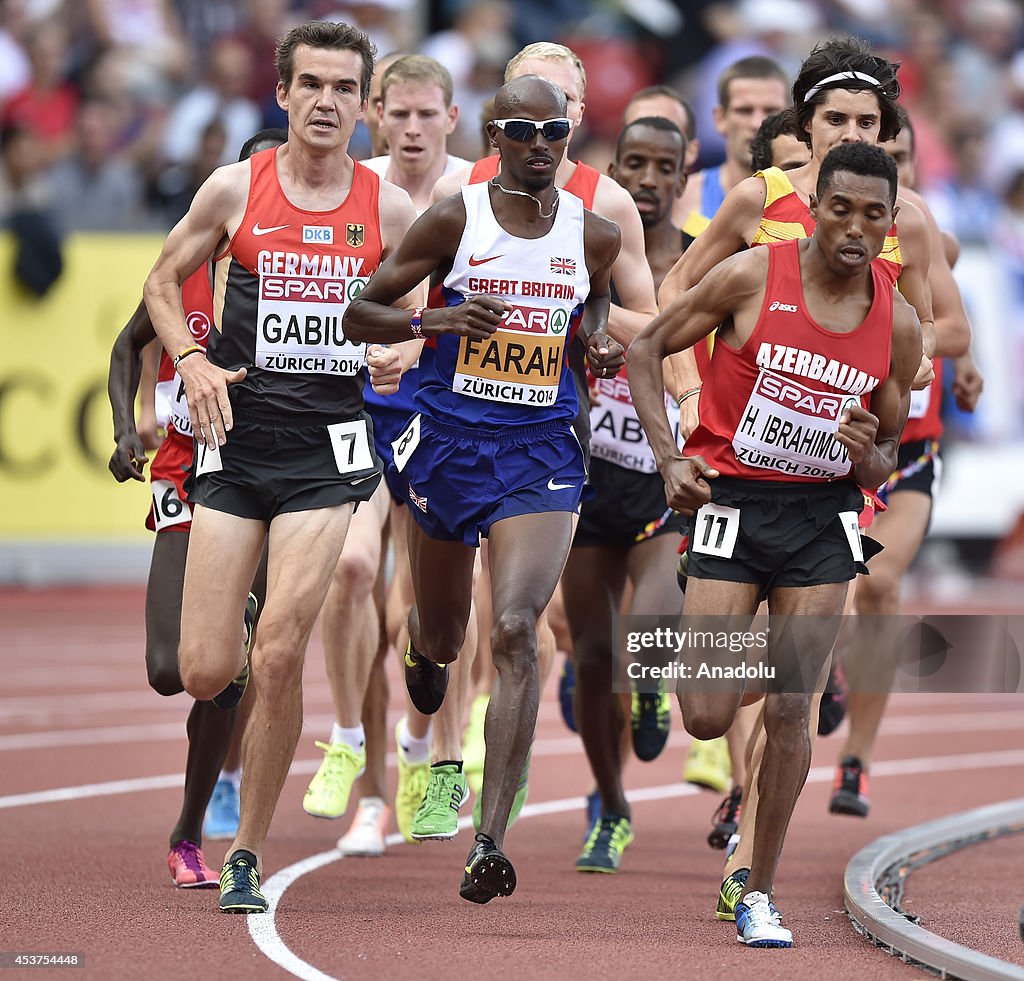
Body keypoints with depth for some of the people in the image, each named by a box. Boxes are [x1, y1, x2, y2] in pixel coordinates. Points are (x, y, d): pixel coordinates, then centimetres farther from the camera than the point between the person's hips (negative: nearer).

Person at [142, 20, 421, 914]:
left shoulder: (390, 209, 2)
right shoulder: (236, 189, 1)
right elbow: (162, 283, 12)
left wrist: (402, 354, -8)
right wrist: (192, 360, -5)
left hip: (327, 448, -1)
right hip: (236, 442, 1)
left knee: (279, 657, -12)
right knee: (205, 673, -5)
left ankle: (248, 855, 2)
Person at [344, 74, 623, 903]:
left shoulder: (595, 235, 1)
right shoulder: (454, 220, -6)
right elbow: (360, 315, -2)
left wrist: (600, 346, 3)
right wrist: (433, 320, -21)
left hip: (540, 454, 0)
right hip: (449, 443, 0)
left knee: (516, 632, -19)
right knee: (443, 637, 16)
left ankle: (490, 843, -23)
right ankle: (427, 653, 60)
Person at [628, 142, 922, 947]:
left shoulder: (899, 325, -1)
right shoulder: (751, 277, -10)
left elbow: (886, 459, 10)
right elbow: (648, 349, 0)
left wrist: (869, 455, -15)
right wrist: (669, 457, -11)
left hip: (824, 517, 2)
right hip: (733, 501, -2)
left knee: (790, 713, -4)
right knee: (707, 717, -8)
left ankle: (760, 895, 7)